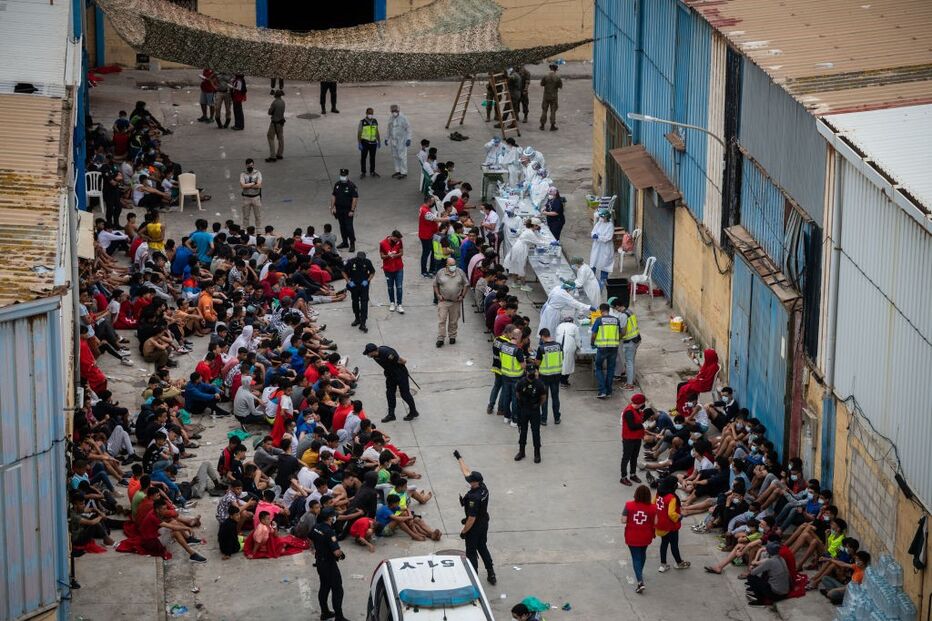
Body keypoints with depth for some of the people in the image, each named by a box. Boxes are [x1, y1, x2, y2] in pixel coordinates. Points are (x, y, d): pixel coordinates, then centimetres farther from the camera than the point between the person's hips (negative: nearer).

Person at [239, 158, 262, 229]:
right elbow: (242, 186, -15)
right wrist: (253, 183, -14)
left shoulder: (257, 173, -2)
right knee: (245, 216, 8)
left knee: (258, 215, 8)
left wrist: (247, 185, -12)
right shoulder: (243, 174, -2)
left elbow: (259, 185, -14)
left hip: (256, 197, 0)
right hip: (246, 197, 0)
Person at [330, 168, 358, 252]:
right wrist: (332, 207, 8)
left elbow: (355, 198, -14)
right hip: (339, 209, 6)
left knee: (349, 227, -9)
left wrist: (352, 210, -17)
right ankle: (344, 242, 24)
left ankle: (352, 244, -3)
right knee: (342, 226, 13)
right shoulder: (337, 185, 6)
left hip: (348, 210, -6)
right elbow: (333, 196, 13)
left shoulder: (352, 186, -12)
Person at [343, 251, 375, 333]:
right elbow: (344, 272, -1)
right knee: (355, 302, 15)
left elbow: (372, 272, 3)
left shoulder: (367, 262, -13)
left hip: (364, 285, -1)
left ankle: (362, 324, -12)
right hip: (354, 285, 1)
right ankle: (357, 319, 36)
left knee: (364, 303, -10)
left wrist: (367, 280, -11)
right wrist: (348, 282, -10)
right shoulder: (351, 262, -14)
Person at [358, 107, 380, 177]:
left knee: (372, 158, 9)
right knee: (363, 157, 3)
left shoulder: (375, 121, 2)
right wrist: (359, 144, -14)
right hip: (365, 142, -3)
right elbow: (359, 133, -8)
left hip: (373, 142, 3)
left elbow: (377, 132, 10)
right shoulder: (362, 122, -10)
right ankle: (363, 172, 12)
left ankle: (372, 172, 18)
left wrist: (379, 142, 8)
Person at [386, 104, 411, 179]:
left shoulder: (403, 118, -11)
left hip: (401, 141, -7)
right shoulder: (391, 119, 10)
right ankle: (398, 171, 22)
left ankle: (404, 172, -4)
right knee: (395, 156, 11)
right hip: (393, 140, 7)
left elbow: (408, 129, -10)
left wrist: (408, 139, -17)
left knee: (402, 156, -8)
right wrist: (387, 139, 22)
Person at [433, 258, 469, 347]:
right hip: (443, 301, -1)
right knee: (441, 320, -6)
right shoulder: (440, 273, -1)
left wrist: (462, 296, 0)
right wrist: (438, 295, -1)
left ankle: (452, 336, 24)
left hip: (456, 302, 1)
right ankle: (440, 339, -4)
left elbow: (466, 284, 8)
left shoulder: (460, 272, 1)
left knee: (454, 321, 9)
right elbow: (435, 285, 10)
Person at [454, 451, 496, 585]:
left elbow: (471, 518, -29)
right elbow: (466, 471, 5)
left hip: (474, 527, -8)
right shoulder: (483, 487, -10)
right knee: (483, 548, 23)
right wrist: (459, 458, 15)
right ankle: (491, 575, 31)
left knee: (471, 553, 8)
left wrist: (463, 532, -17)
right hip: (484, 524, 8)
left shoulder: (474, 497, -34)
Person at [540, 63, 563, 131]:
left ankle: (542, 125, 12)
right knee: (553, 111, 6)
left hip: (546, 96, 1)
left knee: (544, 110, 10)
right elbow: (560, 86, -2)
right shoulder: (557, 77, -11)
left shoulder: (545, 76, -10)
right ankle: (552, 126, 6)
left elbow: (542, 84, 4)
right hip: (554, 96, -1)